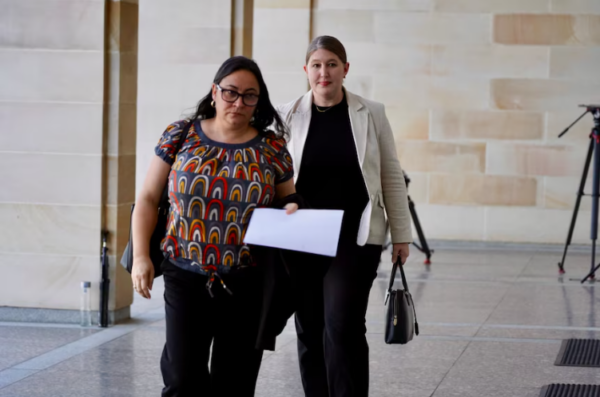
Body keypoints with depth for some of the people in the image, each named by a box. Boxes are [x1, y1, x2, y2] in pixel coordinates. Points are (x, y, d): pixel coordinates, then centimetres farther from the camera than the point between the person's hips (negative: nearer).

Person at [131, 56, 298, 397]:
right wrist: (141, 256, -4)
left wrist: (294, 211, -9)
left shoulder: (272, 148, 3)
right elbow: (149, 199, 6)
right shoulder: (180, 136, 2)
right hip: (186, 278, -1)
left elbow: (290, 201, 15)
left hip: (247, 283, 1)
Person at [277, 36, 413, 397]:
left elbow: (391, 175, 6)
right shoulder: (288, 116, 2)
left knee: (342, 325, -14)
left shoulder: (371, 114, 1)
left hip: (356, 238, -2)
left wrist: (401, 233, 4)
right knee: (310, 330, 8)